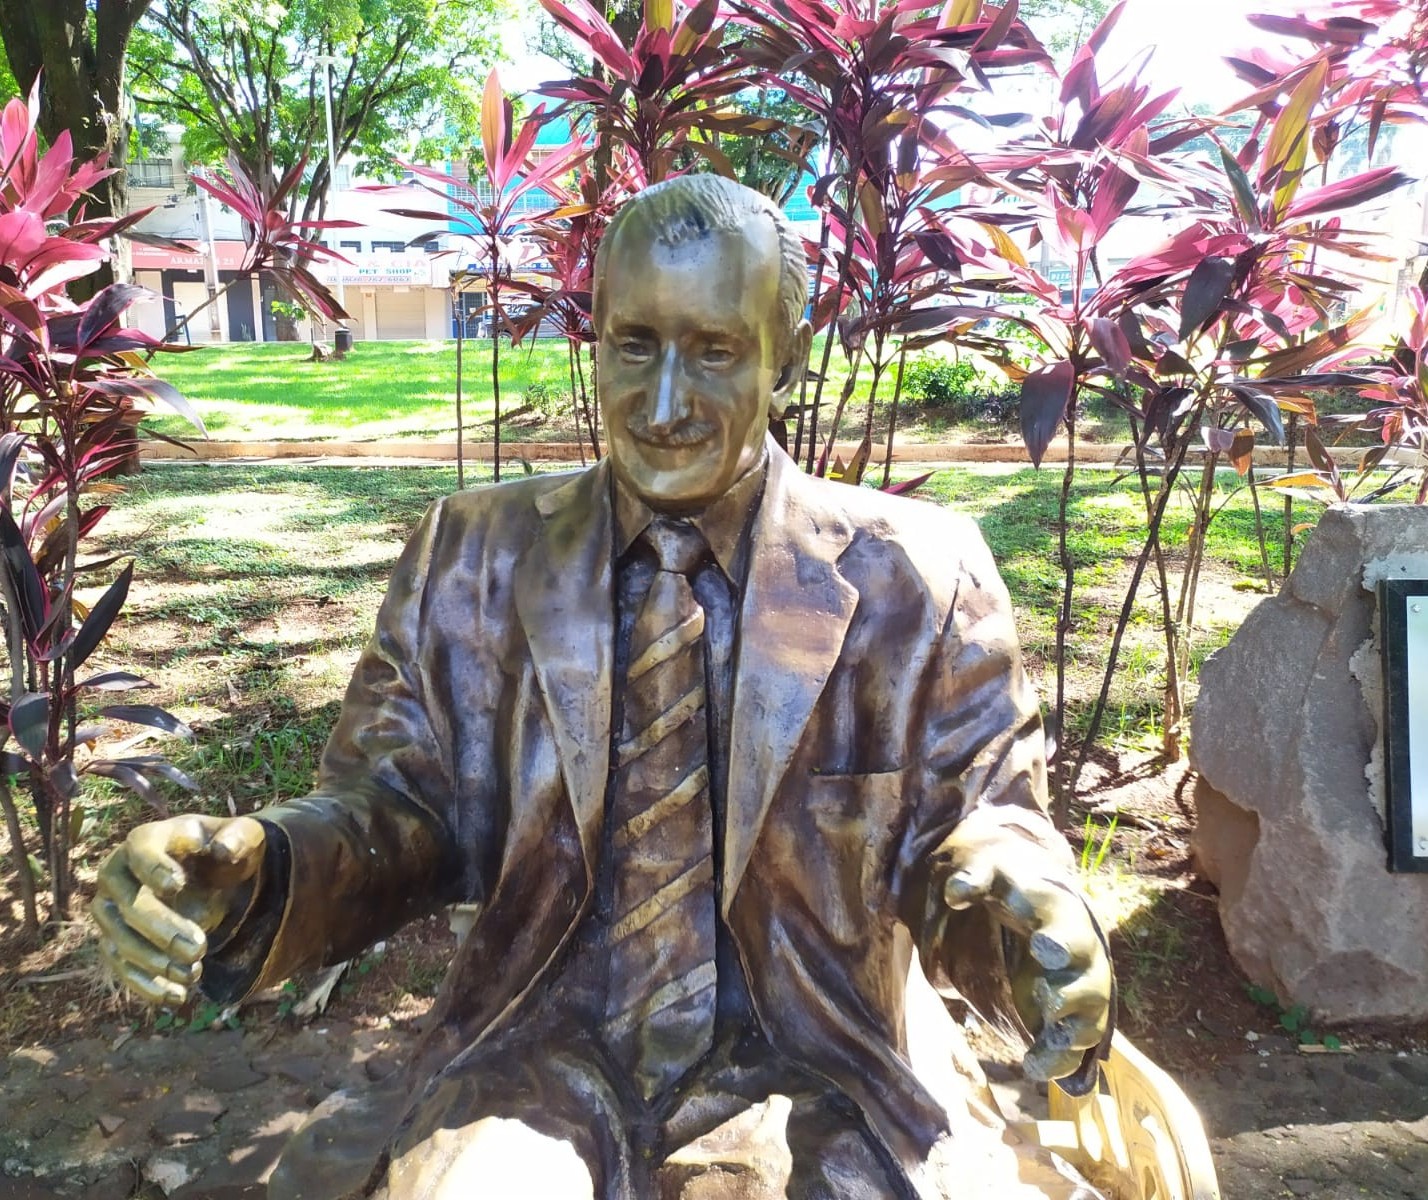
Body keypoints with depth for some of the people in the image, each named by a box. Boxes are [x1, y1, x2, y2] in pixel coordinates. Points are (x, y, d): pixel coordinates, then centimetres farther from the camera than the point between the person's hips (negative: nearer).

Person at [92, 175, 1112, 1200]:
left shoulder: (915, 578, -6)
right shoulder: (473, 559, 0)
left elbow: (980, 822, -1)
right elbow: (402, 808, 3)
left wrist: (1017, 905, -25)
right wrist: (258, 872, -18)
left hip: (820, 1078, 1)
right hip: (540, 1064, 0)